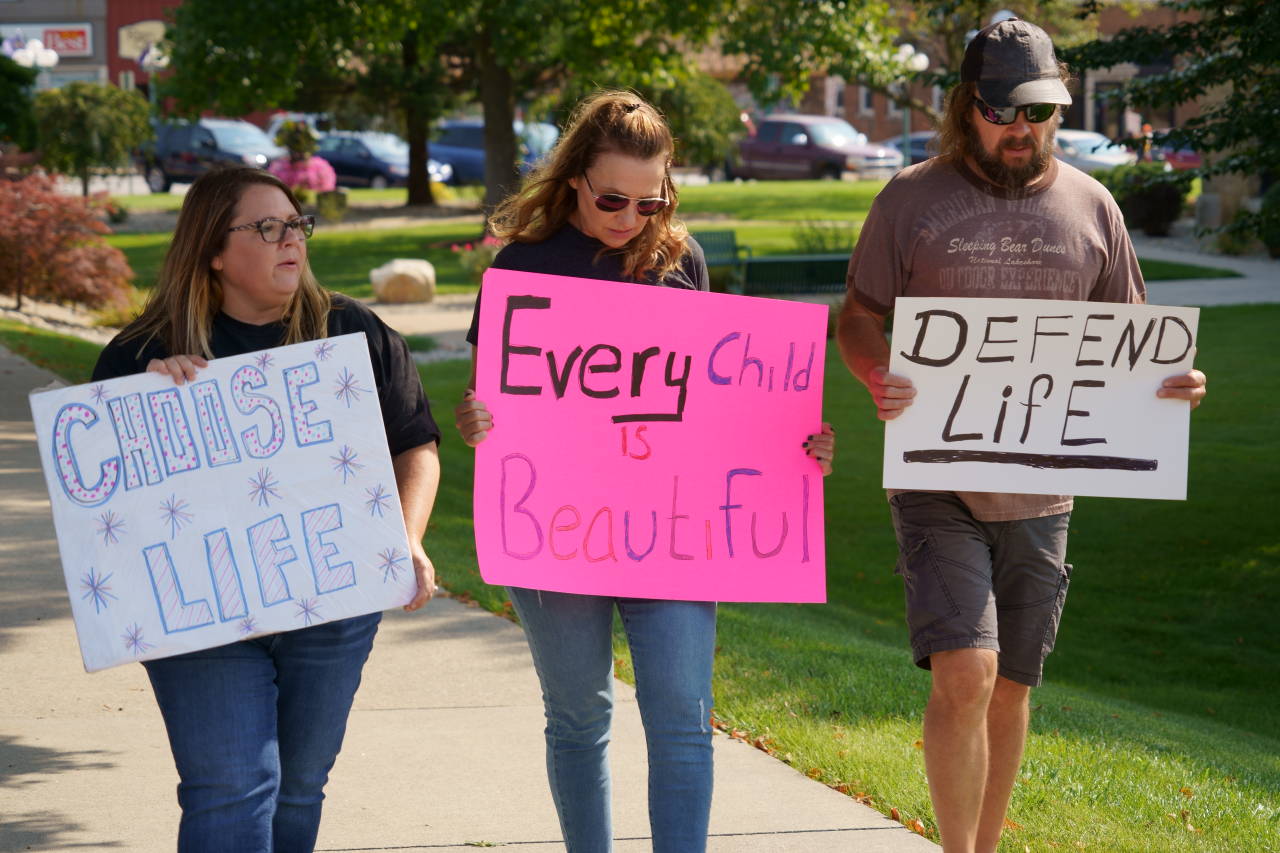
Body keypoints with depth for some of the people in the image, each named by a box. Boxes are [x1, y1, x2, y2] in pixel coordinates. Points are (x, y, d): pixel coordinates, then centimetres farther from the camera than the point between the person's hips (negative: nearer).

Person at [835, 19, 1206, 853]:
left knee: (1010, 689, 12)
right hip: (937, 483, -3)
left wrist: (1169, 381, -8)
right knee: (964, 674, -16)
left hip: (1041, 491, 3)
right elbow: (858, 316, 3)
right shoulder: (913, 199, -1)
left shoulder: (1090, 206, 7)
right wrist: (881, 377, -19)